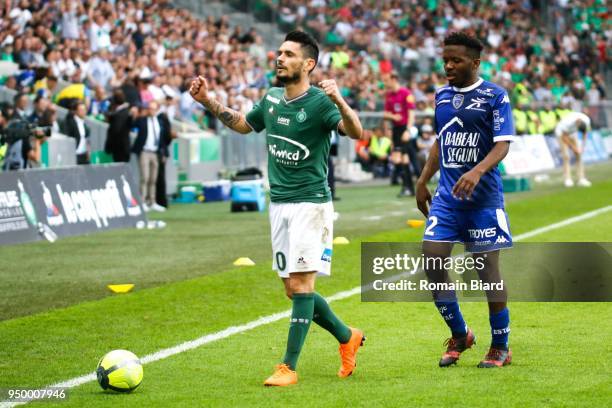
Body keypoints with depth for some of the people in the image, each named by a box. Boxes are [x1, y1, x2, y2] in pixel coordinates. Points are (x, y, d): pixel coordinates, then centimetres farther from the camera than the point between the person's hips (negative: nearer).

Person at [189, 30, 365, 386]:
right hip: (279, 204, 8)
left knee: (300, 284, -10)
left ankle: (289, 367, -7)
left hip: (311, 203, -7)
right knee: (293, 289, 11)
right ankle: (347, 337, 29)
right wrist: (208, 102, 18)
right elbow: (243, 125, 27)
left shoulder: (318, 102, -13)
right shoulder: (272, 98, 9)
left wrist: (340, 101, -43)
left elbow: (356, 133, -27)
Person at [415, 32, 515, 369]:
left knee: (487, 269, -1)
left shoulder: (495, 97, -7)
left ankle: (500, 348, 13)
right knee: (431, 262, -5)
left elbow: (502, 145, -15)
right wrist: (423, 181, 20)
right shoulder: (442, 95, 11)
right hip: (447, 196, 5)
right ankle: (459, 335, 13)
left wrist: (478, 171, -31)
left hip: (483, 198, -5)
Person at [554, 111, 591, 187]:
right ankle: (567, 179, -12)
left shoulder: (586, 120, -27)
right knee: (566, 156, -15)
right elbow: (564, 137, -28)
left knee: (578, 155, -4)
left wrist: (583, 146, -13)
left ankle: (581, 179, -5)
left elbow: (585, 133, -7)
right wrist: (573, 147, -24)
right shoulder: (568, 122, -41)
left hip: (572, 133, 5)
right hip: (561, 133, -5)